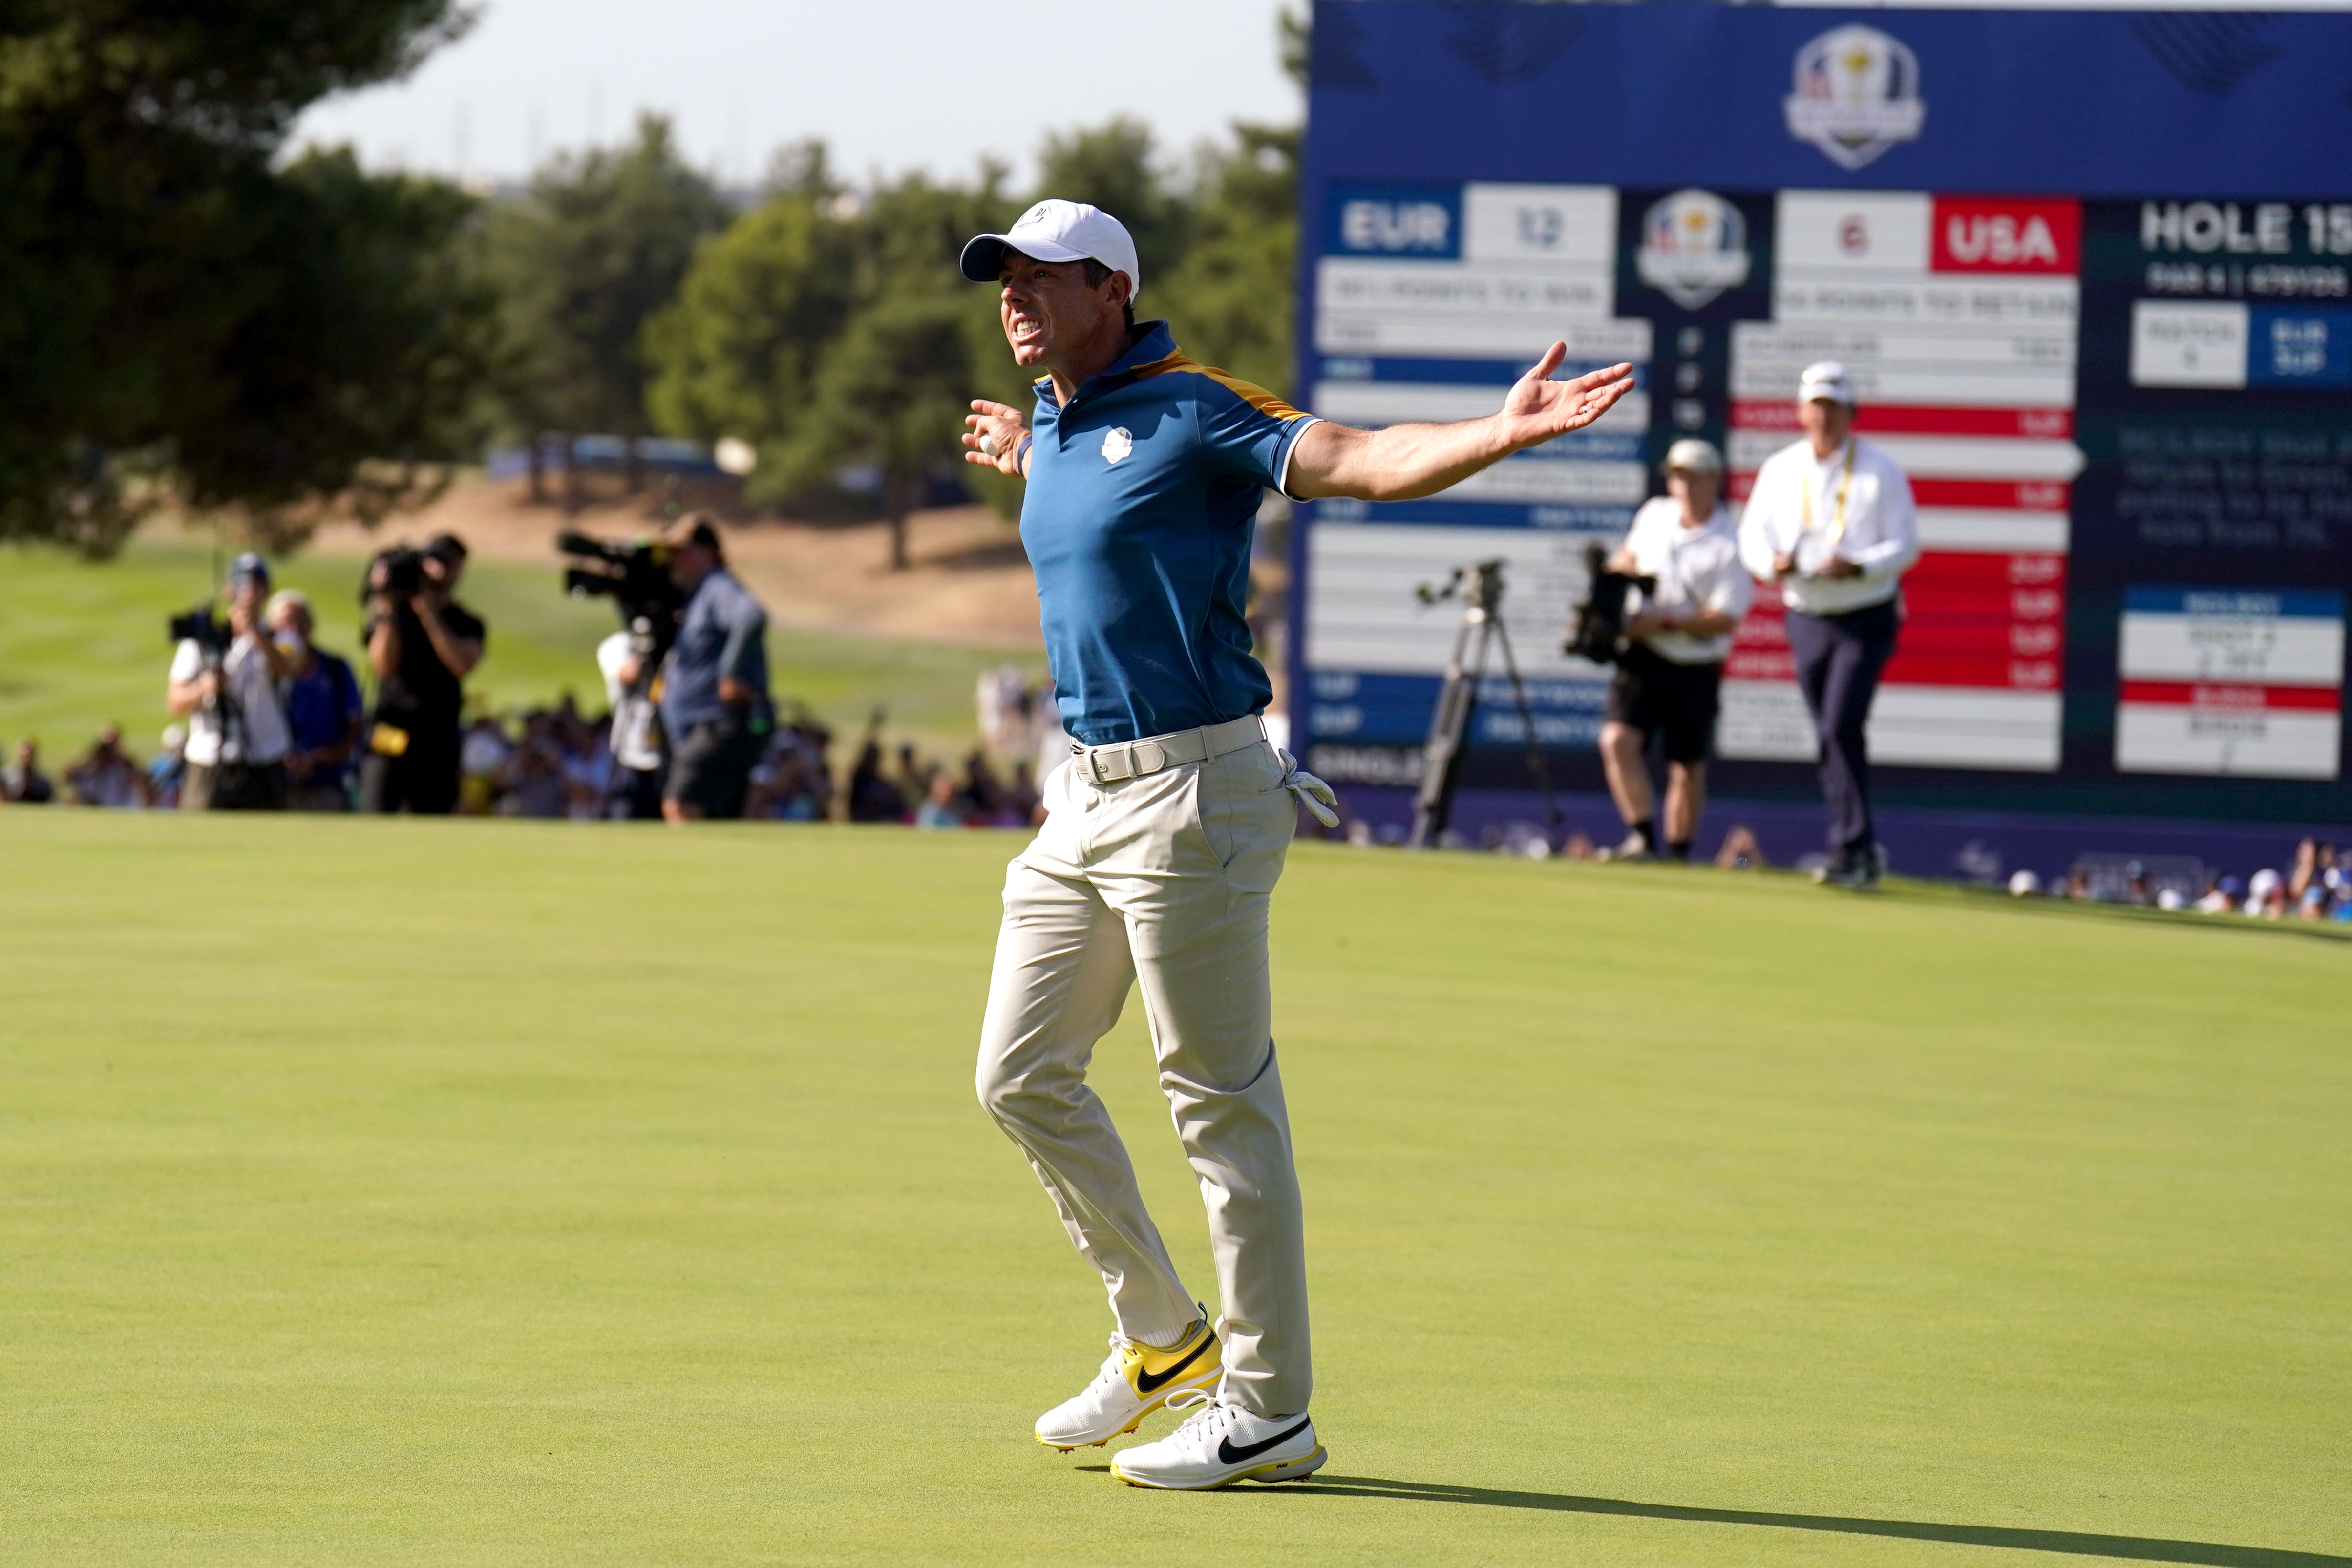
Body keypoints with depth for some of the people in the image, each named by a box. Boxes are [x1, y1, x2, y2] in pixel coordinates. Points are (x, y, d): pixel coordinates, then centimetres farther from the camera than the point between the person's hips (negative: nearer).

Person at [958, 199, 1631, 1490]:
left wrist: (1504, 432, -40)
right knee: (1021, 1077, 12)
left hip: (1192, 792, -9)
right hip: (1085, 793, 9)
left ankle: (1268, 1411, 2)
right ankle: (1165, 1341, 26)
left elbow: (1359, 462, -24)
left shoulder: (1190, 410, -11)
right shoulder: (1059, 431, 14)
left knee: (1222, 1100, -4)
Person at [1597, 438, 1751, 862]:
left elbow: (1726, 619, -17)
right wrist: (1619, 567, 3)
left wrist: (1663, 620, -22)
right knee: (1618, 739, -18)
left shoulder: (1728, 546, -13)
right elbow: (1629, 555, 26)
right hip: (1642, 656, 3)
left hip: (1696, 668, -3)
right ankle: (1642, 835, -14)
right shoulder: (1653, 515, 5)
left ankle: (1679, 855, 18)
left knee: (1687, 767, 5)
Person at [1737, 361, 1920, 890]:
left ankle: (1850, 849, -19)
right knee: (1830, 736, 6)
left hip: (1866, 619, -5)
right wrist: (1771, 563, -17)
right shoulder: (1779, 470, 7)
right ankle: (1860, 850, 15)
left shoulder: (1880, 472, -4)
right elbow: (1753, 532, 6)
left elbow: (1906, 546, -6)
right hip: (1807, 622, 5)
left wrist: (1857, 567, -24)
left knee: (1841, 727, -19)